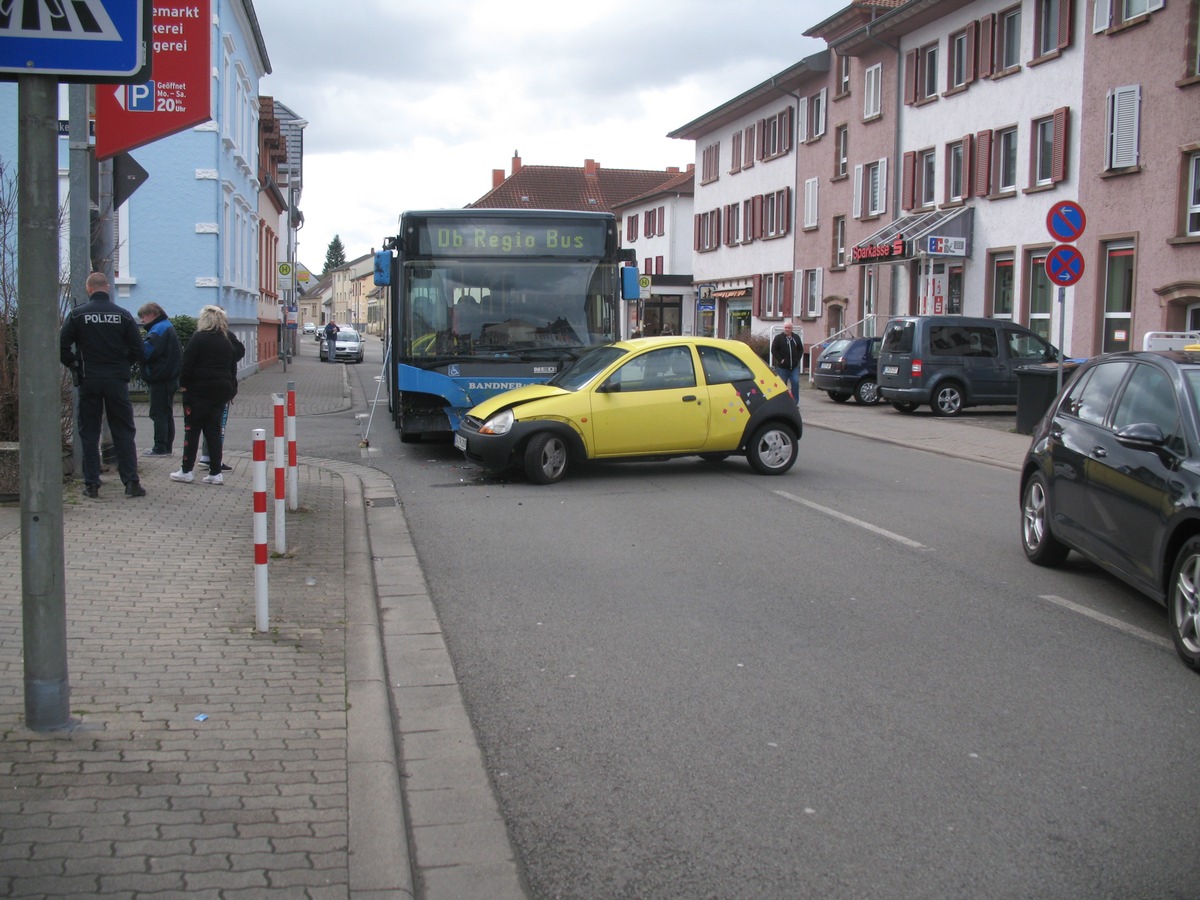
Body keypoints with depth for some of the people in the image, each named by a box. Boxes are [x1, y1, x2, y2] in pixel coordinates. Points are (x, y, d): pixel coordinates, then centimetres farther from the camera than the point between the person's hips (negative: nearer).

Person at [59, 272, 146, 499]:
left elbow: (61, 346, -7)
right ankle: (131, 482, 1)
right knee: (124, 432, 6)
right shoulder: (123, 315, -1)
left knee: (89, 433, 7)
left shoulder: (78, 314, -4)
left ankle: (91, 484, 7)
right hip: (117, 380, 1)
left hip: (88, 380, 0)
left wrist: (75, 366, 7)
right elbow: (137, 349, -1)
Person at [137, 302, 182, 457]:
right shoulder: (168, 327, 18)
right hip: (170, 377, 10)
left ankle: (160, 447, -5)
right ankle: (168, 447, 17)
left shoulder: (158, 329, -13)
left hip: (160, 379, -10)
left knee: (158, 413, -6)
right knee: (166, 412, 13)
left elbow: (147, 351, -25)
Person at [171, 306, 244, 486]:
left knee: (192, 429, 2)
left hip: (199, 390, -6)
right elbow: (233, 365, 14)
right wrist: (230, 387, 17)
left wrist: (183, 384, -3)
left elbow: (188, 364, -12)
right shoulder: (229, 339, 10)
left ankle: (186, 470, 5)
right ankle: (215, 472, 3)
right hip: (221, 390, 6)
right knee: (213, 430, 8)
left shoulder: (199, 338, -9)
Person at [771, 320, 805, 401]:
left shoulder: (796, 337, 12)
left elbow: (801, 349, 17)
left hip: (794, 366, 2)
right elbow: (773, 350, -4)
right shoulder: (778, 338, 0)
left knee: (795, 382, -9)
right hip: (782, 367, -2)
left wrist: (798, 359, 3)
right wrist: (780, 360, -11)